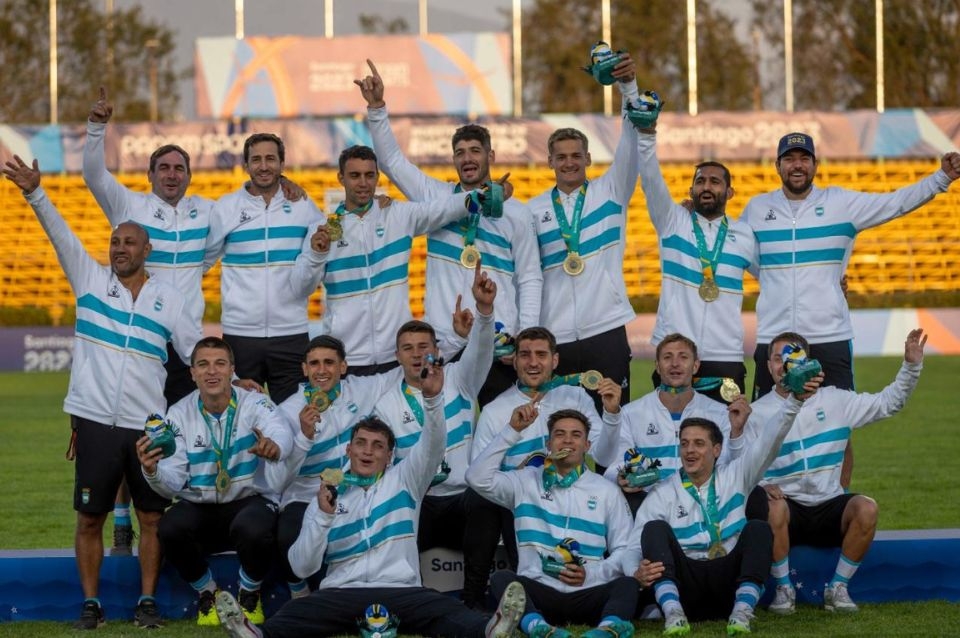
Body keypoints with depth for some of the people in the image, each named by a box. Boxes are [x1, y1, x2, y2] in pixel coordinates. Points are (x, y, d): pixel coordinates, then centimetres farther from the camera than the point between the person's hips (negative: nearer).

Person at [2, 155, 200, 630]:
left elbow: (197, 353, 10)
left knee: (152, 516, 3)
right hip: (96, 421, 0)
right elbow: (61, 234, -6)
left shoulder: (169, 299, 6)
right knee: (89, 517, 3)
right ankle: (91, 604, 11)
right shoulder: (90, 279, 5)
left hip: (148, 425, 0)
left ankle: (147, 602, 12)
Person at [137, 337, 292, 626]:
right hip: (199, 507, 2)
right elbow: (174, 484, -11)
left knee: (255, 529, -36)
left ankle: (250, 595, 1)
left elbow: (282, 433, -33)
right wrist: (152, 471, -35)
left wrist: (274, 445, -60)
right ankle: (206, 592, 3)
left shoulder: (254, 404, -10)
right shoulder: (180, 414, -4)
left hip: (250, 501, -2)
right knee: (170, 528, -30)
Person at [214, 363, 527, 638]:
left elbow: (433, 444, 1)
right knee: (295, 612, -32)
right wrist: (323, 516, -8)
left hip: (402, 592, 0)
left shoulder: (404, 479, 20)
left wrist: (433, 398, -18)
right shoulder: (326, 496, 18)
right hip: (340, 594, 0)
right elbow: (302, 567, 8)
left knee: (449, 612, -32)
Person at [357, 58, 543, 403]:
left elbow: (530, 280, 4)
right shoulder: (436, 197, 10)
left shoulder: (515, 212, 5)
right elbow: (392, 161, 7)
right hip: (444, 345, 1)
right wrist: (376, 108, -5)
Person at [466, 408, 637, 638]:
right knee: (501, 578, -30)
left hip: (587, 595, 0)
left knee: (627, 584, -30)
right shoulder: (526, 482, 15)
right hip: (538, 593, 0)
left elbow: (624, 550, 12)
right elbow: (478, 477, -1)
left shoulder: (606, 492, 16)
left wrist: (591, 574, -7)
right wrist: (513, 430, -3)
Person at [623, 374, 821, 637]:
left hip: (728, 582, 1)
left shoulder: (735, 476, 13)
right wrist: (636, 573, -25)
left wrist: (795, 400, -15)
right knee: (655, 529, -22)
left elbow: (769, 439, 1)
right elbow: (636, 547, 0)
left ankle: (742, 612, -39)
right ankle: (673, 613, -42)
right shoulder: (661, 495, 8)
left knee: (758, 529, -20)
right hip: (685, 584, -1)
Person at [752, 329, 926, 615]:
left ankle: (838, 588, -13)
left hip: (830, 506, 2)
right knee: (773, 508, -38)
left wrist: (911, 366, 1)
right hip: (788, 506, -2)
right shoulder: (757, 412, 2)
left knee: (866, 508, -30)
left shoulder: (833, 400, 9)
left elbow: (887, 403, 13)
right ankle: (784, 589, -17)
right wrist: (761, 485, -23)